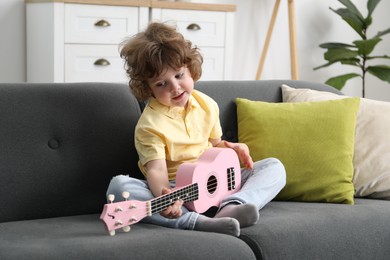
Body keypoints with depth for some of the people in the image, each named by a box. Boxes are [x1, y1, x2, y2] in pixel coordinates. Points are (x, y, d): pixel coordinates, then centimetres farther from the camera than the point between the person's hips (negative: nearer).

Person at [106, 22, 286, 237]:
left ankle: (231, 207, -37)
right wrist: (165, 197, -44)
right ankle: (197, 223, -48)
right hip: (174, 189, -5)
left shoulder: (207, 105, 7)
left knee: (274, 167, -5)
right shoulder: (149, 125, -11)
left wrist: (231, 148, 0)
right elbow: (156, 169, -22)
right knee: (118, 186, -32)